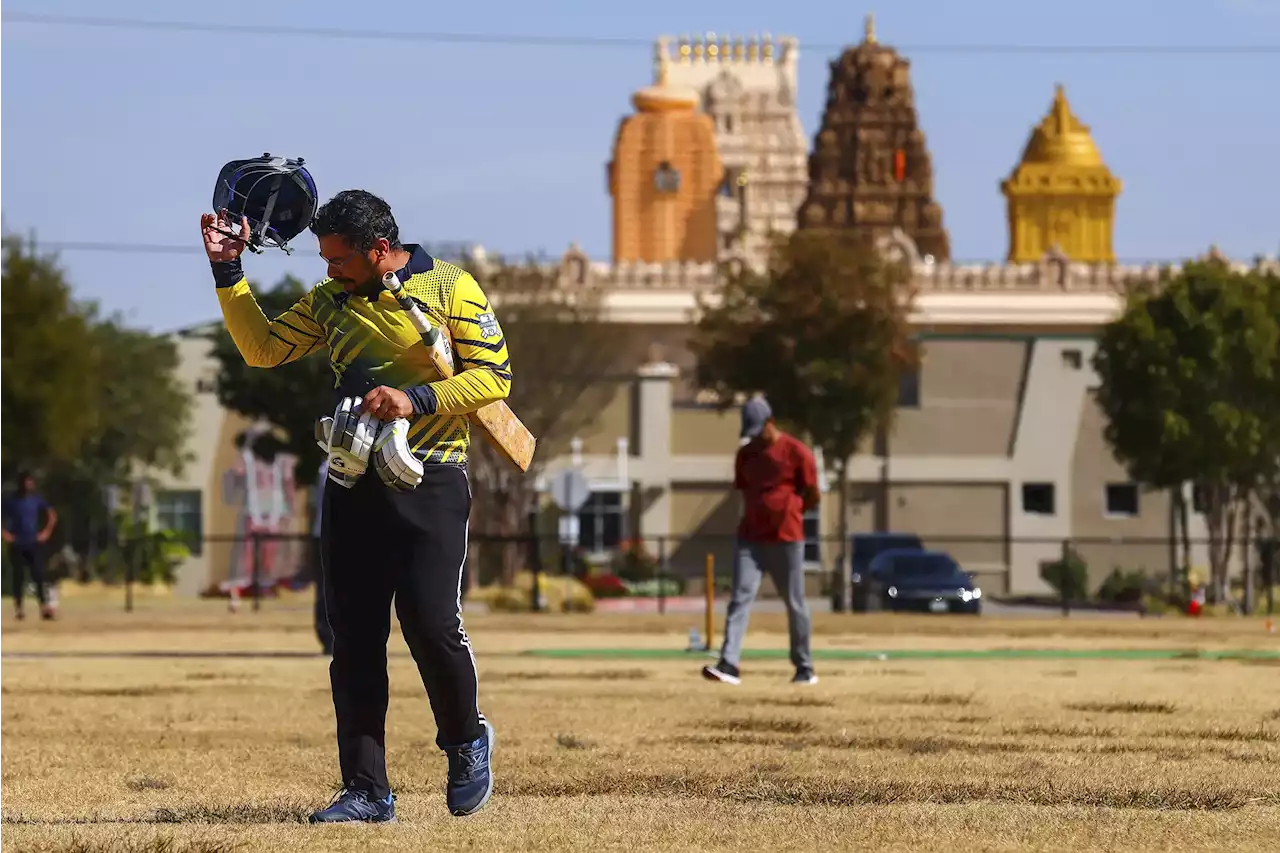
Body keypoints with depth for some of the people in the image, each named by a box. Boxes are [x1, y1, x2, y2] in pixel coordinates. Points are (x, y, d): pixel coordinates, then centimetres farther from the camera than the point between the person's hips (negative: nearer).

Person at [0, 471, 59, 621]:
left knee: (39, 575, -9)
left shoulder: (37, 499, 3)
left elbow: (52, 516, 13)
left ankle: (45, 607, -14)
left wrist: (46, 532, 5)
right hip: (17, 545, 0)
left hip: (34, 544, 1)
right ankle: (18, 608, 9)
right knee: (19, 576, 2)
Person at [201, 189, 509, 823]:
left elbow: (493, 376, -5)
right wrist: (228, 271, 6)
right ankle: (366, 791, 5)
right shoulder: (330, 302, 13)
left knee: (431, 623, -14)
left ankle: (466, 742, 14)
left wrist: (417, 399, -17)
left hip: (431, 484, -5)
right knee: (354, 640, 1)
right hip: (352, 485, 5)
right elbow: (263, 348, 14)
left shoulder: (450, 289, -2)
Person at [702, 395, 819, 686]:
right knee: (740, 598, -9)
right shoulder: (745, 454, 10)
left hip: (787, 539, -4)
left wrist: (784, 514, 7)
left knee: (795, 603, 5)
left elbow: (812, 496, -1)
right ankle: (729, 665, -18)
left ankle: (805, 668, 16)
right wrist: (761, 514, 9)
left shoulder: (796, 452, -6)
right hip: (750, 538, 4)